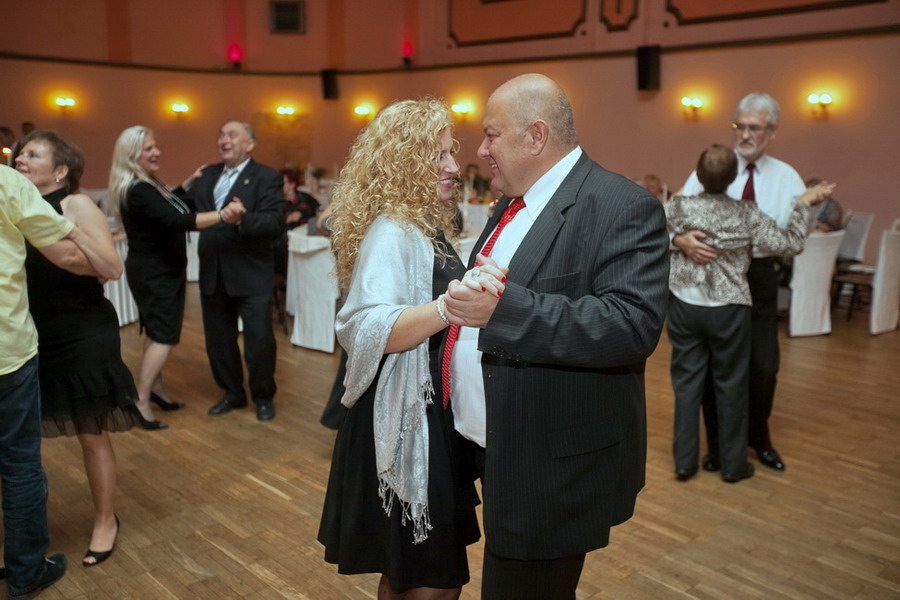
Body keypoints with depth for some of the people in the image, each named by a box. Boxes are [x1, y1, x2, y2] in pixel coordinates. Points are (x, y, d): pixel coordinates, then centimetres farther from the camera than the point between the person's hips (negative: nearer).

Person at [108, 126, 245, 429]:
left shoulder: (147, 185, 8)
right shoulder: (137, 191, -25)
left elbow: (170, 208, 22)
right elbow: (177, 221, -36)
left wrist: (189, 183, 12)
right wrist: (221, 215, -44)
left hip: (158, 270, 10)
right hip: (155, 273, -10)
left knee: (157, 332, 17)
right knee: (165, 336, -8)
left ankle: (155, 388, 29)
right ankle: (140, 402, -2)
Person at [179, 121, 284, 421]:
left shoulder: (267, 177, -7)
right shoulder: (207, 175, 12)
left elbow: (275, 222, -21)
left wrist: (244, 219, -36)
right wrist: (185, 186, -12)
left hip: (251, 274, -5)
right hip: (213, 273, 6)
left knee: (259, 340, 2)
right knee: (218, 339, 15)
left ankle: (263, 396, 25)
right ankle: (233, 392, 34)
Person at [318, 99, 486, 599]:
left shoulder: (425, 227, 9)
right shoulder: (391, 232, -20)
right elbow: (369, 330, -35)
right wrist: (447, 307, -49)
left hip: (431, 415, 9)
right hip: (404, 420, -9)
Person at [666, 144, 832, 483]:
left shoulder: (679, 207, -8)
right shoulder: (747, 215, -10)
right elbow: (790, 244, -6)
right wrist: (804, 204, 6)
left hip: (684, 306, 1)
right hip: (728, 310, -1)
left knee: (687, 382, 10)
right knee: (730, 386, 11)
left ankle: (685, 461, 18)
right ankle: (733, 465, 23)